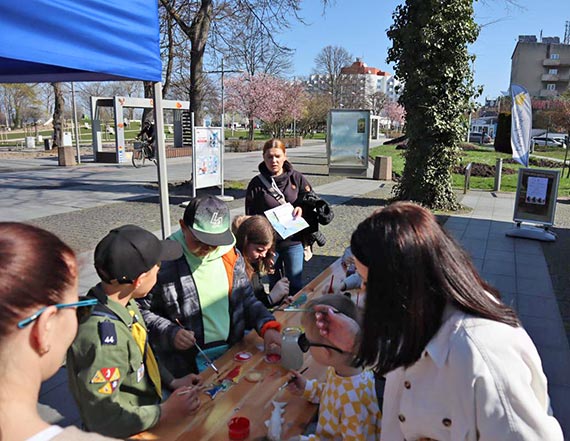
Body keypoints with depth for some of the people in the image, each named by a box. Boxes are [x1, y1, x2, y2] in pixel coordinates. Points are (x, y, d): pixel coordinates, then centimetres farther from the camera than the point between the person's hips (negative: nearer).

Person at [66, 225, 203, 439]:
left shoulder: (124, 303, -7)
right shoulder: (102, 333, -31)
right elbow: (104, 420, -25)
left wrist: (171, 382, 3)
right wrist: (164, 413, -17)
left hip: (145, 414, 7)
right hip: (133, 432, -7)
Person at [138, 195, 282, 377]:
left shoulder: (231, 255, 4)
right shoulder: (165, 261, -12)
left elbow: (246, 298, 13)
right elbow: (140, 311, -2)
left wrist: (267, 326, -2)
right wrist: (170, 333, -15)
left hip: (232, 354, 4)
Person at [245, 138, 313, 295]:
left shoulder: (296, 178, 1)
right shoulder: (256, 184, -2)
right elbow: (250, 216, 0)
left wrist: (301, 208, -12)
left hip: (293, 241, 0)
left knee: (295, 284, 7)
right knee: (274, 285, 14)